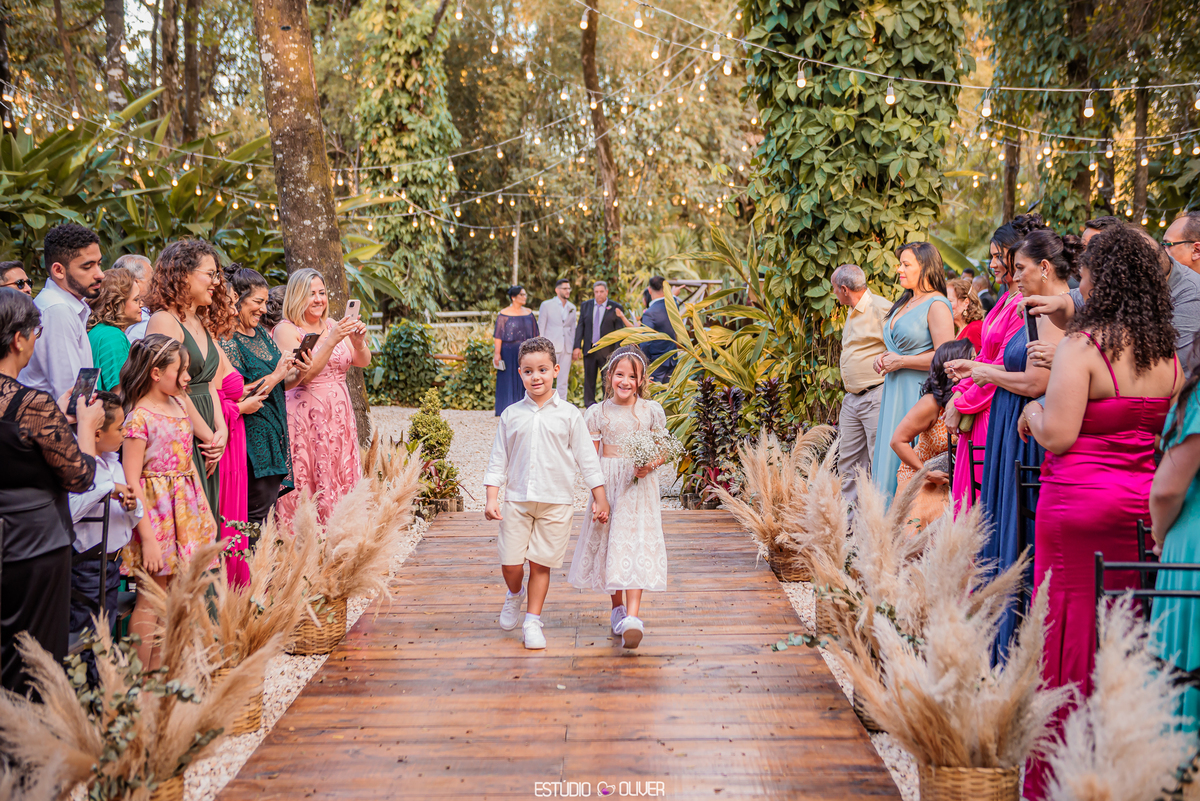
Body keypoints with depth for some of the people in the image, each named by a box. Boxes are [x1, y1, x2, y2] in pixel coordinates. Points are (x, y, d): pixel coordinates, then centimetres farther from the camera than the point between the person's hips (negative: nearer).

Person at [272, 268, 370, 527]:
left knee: (341, 483, 5)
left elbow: (363, 362, 5)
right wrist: (331, 341, -23)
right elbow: (303, 374, -17)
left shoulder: (333, 325, 13)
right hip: (305, 417, -6)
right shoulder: (286, 330, -5)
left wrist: (358, 341, -15)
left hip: (339, 416, 6)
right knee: (306, 488, -6)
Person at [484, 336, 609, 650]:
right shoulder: (511, 415, 4)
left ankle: (533, 621, 18)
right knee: (510, 563, -1)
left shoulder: (569, 415, 1)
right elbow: (498, 460, 8)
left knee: (541, 564, 4)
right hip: (517, 500, 1)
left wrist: (600, 498, 3)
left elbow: (587, 458, 5)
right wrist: (491, 499, 0)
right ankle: (515, 594, 32)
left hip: (556, 502, -1)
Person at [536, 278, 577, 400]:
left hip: (567, 348, 4)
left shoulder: (572, 308, 13)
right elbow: (540, 328, 0)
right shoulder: (546, 305, 1)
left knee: (563, 381, 5)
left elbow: (573, 328, 16)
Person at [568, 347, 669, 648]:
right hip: (609, 485, 1)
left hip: (640, 487, -1)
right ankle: (618, 607, 28)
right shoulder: (598, 413, 1)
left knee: (637, 543, -10)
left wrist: (650, 465, -16)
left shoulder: (652, 411, 2)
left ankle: (632, 615, -17)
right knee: (610, 544, 9)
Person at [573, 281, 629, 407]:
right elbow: (580, 327, 8)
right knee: (589, 378, 8)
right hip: (589, 348, 3)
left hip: (607, 350, -3)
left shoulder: (616, 308, -2)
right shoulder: (586, 305, 8)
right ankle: (589, 404, 18)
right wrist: (577, 347, 0)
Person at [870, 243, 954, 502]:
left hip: (920, 393, -9)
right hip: (895, 393, 9)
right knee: (891, 459, 7)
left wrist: (900, 361, -12)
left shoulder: (937, 305, -10)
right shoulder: (905, 303, 17)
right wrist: (884, 358, 9)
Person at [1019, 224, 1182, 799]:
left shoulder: (1082, 346, -13)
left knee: (1071, 628, 3)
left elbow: (1058, 436, -18)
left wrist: (1032, 410, 1)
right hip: (1144, 502, 6)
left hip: (1080, 500, -6)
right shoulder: (1168, 353, 7)